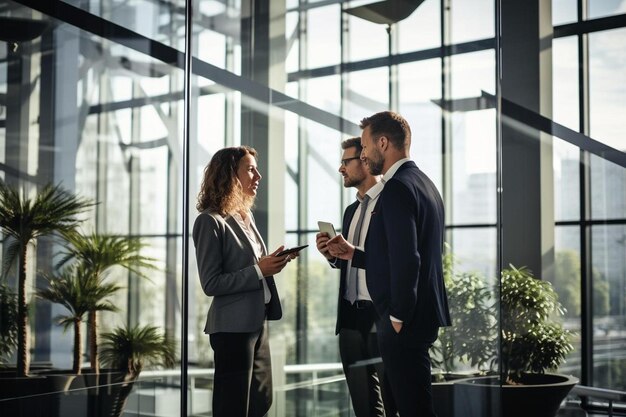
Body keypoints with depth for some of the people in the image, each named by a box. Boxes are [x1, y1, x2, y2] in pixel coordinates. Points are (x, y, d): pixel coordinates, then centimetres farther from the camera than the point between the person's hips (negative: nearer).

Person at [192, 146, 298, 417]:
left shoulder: (245, 215, 13)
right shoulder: (211, 221, -14)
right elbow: (211, 283, -17)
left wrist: (270, 263, 0)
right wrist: (258, 270, -21)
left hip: (257, 321, 9)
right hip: (233, 327, -9)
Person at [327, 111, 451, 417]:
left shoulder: (397, 188, -16)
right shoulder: (423, 183, 15)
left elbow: (406, 259, -24)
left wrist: (398, 318, -17)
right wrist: (353, 254, 16)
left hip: (405, 323, -10)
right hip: (423, 316, 10)